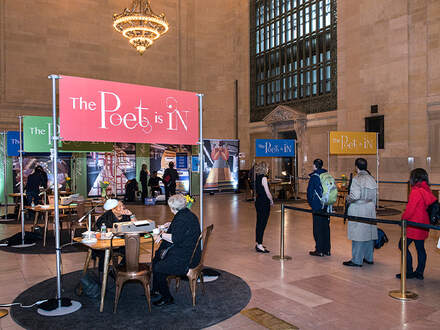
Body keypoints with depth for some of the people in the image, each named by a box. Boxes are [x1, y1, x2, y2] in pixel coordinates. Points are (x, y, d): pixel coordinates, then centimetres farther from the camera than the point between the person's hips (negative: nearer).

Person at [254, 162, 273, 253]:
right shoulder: (263, 178, -16)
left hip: (258, 202, 9)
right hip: (264, 203, -9)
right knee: (262, 224, -5)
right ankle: (259, 246, -2)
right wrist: (271, 201, 0)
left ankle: (258, 243, 24)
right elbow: (267, 192, -16)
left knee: (259, 223, 15)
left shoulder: (257, 177, 9)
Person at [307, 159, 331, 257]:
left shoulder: (314, 177, -11)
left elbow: (309, 192, -9)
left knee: (318, 228, 1)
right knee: (326, 227, 13)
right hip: (327, 206, 6)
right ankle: (327, 250, 20)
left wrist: (311, 203, 6)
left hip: (318, 207, -6)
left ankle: (319, 250, 5)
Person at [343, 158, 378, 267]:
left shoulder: (357, 179, -14)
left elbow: (355, 195, -23)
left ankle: (357, 260, 4)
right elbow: (374, 196, 13)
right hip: (370, 210, 7)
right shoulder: (372, 179, 8)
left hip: (358, 211, -7)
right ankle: (369, 258, 26)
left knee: (358, 235, -2)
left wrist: (348, 199, -4)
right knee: (369, 233, 15)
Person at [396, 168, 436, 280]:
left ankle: (409, 272, 5)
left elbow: (410, 209, -19)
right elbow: (425, 207, 12)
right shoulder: (427, 190, 7)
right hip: (423, 225, 9)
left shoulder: (416, 191, -18)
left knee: (403, 245, 1)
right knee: (420, 248, 13)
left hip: (414, 225, -9)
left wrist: (403, 219, -3)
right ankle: (419, 273, 22)